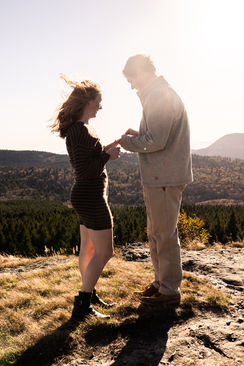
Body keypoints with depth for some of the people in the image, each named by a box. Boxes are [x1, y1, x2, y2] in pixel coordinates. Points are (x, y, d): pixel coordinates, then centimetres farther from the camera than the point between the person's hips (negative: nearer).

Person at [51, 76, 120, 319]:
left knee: (88, 249, 18)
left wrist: (109, 147, 11)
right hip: (91, 197, -10)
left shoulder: (79, 128, 12)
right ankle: (81, 306, 5)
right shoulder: (80, 130, -20)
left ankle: (89, 295, 32)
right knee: (104, 252, -3)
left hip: (85, 196, 10)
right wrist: (109, 156, -14)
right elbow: (85, 170, -24)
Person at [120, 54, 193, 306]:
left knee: (165, 234, -1)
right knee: (155, 233, 17)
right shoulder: (158, 94, 18)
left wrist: (128, 141, -8)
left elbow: (156, 141, -23)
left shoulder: (160, 96, -15)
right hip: (158, 177, 11)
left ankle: (170, 290, 13)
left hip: (164, 178, -11)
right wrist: (137, 135, 8)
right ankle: (160, 282, 30)